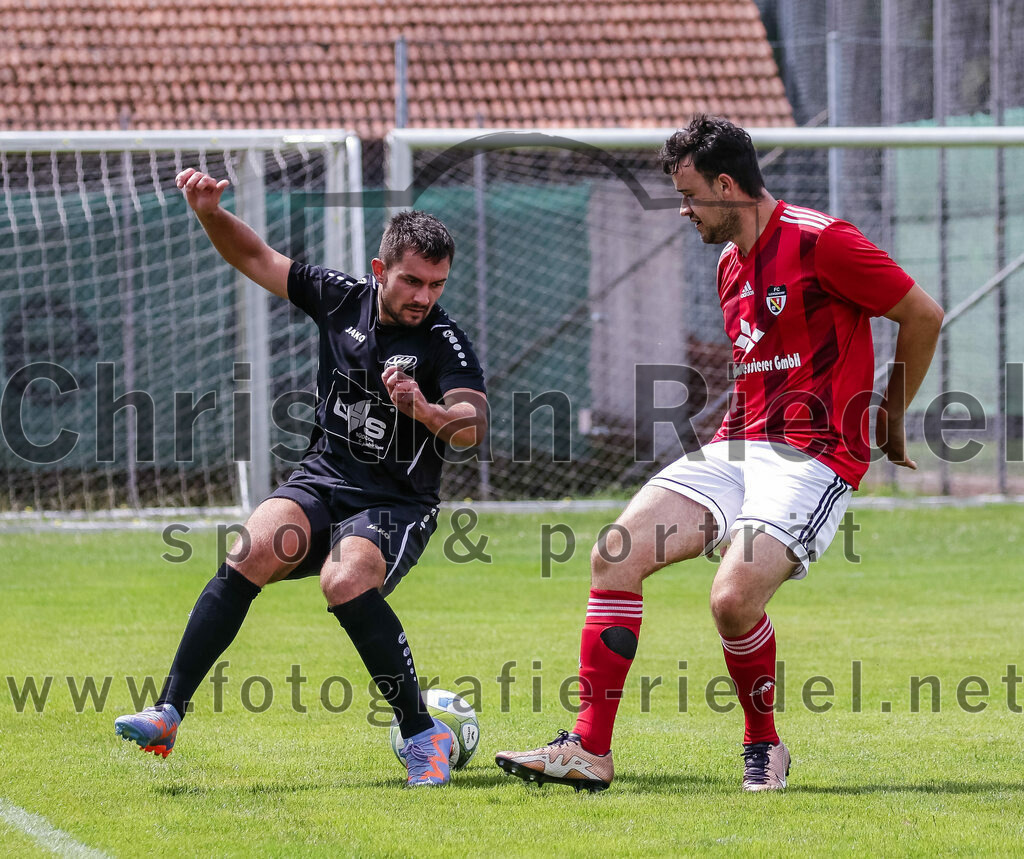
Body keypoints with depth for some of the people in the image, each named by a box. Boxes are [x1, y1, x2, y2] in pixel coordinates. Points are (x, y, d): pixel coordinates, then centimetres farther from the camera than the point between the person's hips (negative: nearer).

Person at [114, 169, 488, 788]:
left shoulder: (445, 343, -11)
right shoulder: (342, 299, 3)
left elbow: (473, 426, -25)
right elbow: (256, 257, 11)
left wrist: (427, 412, -46)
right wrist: (210, 212, -6)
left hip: (397, 505, -4)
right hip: (322, 482, 4)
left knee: (346, 581, -33)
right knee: (254, 553, -24)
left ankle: (424, 737, -20)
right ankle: (168, 715, -27)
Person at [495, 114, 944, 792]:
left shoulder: (819, 241, -11)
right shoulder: (731, 265, 16)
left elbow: (925, 316, -5)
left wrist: (892, 419, 5)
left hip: (812, 456, -8)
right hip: (736, 449, 8)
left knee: (734, 599, -26)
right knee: (616, 555, -9)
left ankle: (765, 747, 2)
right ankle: (590, 749, -8)